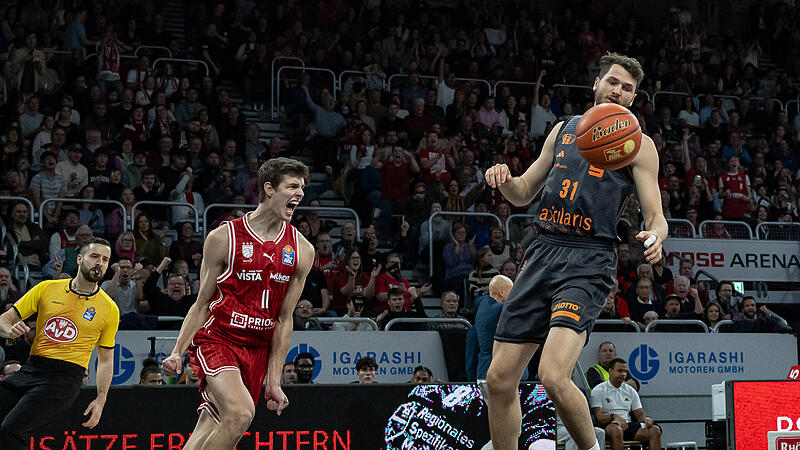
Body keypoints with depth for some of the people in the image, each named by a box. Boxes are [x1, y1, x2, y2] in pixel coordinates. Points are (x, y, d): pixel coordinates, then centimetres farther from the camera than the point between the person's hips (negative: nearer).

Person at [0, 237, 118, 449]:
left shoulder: (109, 310, 6)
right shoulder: (46, 289, 9)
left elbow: (106, 360, 13)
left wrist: (101, 400, 3)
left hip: (65, 378, -3)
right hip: (30, 369, 3)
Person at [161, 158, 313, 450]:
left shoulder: (302, 251, 4)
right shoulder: (223, 238, -4)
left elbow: (284, 321, 6)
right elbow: (202, 304, 3)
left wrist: (274, 382, 4)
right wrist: (177, 352, -6)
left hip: (257, 349, 4)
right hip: (215, 339, -4)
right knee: (241, 413, -27)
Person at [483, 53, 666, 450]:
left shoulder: (638, 144, 5)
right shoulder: (564, 129, 19)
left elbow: (656, 216, 0)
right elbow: (524, 193, 25)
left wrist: (654, 238, -25)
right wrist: (504, 180, 1)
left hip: (589, 261, -5)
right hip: (543, 253, 5)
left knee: (553, 376, -24)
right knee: (499, 379, 1)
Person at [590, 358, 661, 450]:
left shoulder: (631, 391, 20)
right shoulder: (598, 390, 4)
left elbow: (639, 414, 16)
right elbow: (598, 417, -7)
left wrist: (645, 419, -9)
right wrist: (614, 416, -27)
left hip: (628, 425, 5)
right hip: (608, 426, -5)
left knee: (655, 430, -21)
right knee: (616, 429, -41)